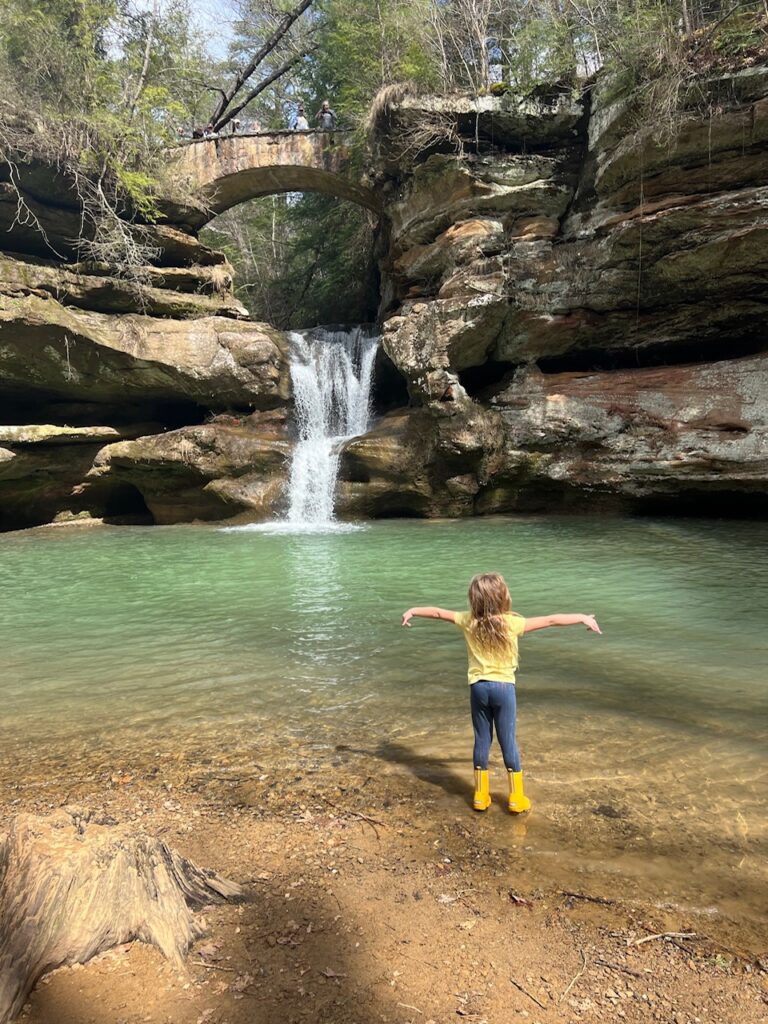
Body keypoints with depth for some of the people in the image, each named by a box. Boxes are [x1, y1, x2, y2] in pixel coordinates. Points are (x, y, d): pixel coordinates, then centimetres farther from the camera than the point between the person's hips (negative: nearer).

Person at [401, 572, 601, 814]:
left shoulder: (468, 621, -6)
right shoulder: (512, 623, -13)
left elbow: (438, 612, 7)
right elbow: (550, 620, -9)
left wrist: (413, 611, 24)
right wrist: (582, 618, 0)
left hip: (478, 687, 2)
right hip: (503, 687, -2)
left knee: (482, 740, 12)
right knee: (508, 741, 7)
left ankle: (481, 796, 21)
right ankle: (516, 797, 17)